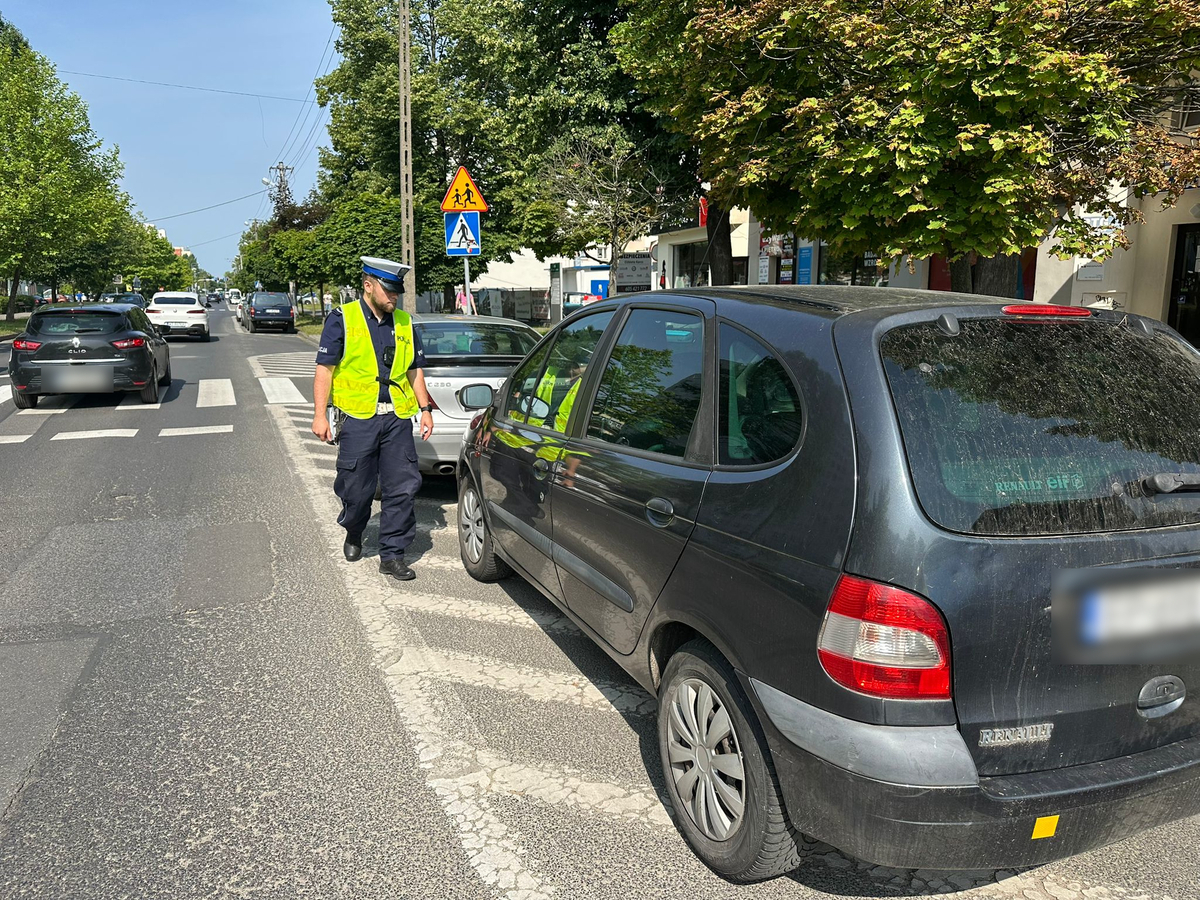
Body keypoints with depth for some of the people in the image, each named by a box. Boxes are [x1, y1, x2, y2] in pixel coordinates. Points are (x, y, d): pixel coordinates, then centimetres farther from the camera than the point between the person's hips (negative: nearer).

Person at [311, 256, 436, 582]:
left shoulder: (404, 322, 13)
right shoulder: (342, 319, -1)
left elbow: (415, 370, 19)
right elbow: (325, 368, -3)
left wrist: (425, 409, 11)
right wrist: (320, 414, -8)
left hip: (397, 418, 4)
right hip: (357, 417, -3)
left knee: (402, 487, -1)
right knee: (356, 490, 7)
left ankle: (392, 555, 9)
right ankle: (353, 535, 36)